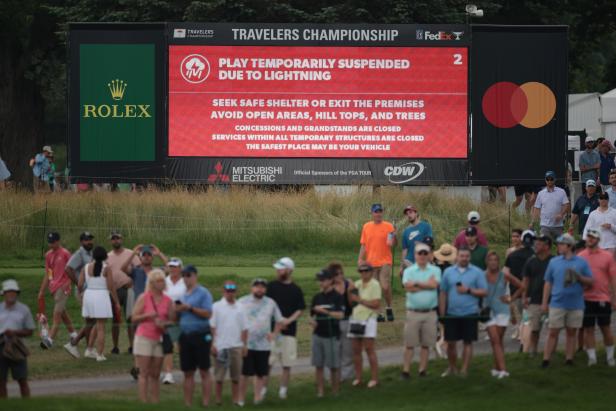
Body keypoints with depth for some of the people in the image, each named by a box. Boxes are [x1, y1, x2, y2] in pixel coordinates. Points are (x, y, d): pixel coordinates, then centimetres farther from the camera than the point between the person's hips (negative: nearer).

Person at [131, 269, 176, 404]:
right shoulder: (143, 298, -2)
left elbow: (173, 320, 10)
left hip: (159, 339, 4)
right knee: (144, 373, -5)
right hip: (144, 338, -4)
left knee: (155, 375, 4)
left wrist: (164, 324, -11)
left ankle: (155, 402, 4)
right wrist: (148, 315, -19)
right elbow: (134, 318, -4)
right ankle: (144, 402, -7)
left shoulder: (168, 301, 7)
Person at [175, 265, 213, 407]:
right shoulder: (183, 295, 16)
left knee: (204, 371, -3)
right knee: (188, 373, 7)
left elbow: (208, 313, -14)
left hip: (200, 335, -7)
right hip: (185, 335, 7)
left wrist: (190, 308, -17)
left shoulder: (203, 293, -4)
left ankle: (205, 403, -4)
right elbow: (177, 316, 21)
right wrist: (177, 310, -1)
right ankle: (187, 404, 10)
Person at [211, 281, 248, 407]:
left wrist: (245, 345, 7)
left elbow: (244, 329, 12)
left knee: (236, 376, 6)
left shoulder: (239, 308, 10)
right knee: (219, 377, 1)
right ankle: (218, 400, 7)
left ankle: (236, 400, 12)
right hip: (221, 346, -3)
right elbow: (212, 327, -3)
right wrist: (212, 344, -8)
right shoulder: (217, 307, 0)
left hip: (236, 346, 3)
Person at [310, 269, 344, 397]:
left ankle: (335, 391, 7)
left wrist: (324, 311, -25)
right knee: (318, 365, 4)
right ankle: (320, 391, 8)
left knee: (334, 366, 0)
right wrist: (313, 321, -5)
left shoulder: (337, 297, -5)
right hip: (318, 334, 5)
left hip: (331, 335, -5)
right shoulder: (317, 297, 11)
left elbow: (340, 315, -16)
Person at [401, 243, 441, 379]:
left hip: (430, 312, 1)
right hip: (413, 312, -1)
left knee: (426, 344, 5)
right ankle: (406, 371, 2)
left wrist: (416, 283, -9)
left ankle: (423, 370, 12)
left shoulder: (435, 270, 7)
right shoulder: (409, 271, 5)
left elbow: (434, 284, -11)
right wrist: (427, 284, -8)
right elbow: (407, 287, -13)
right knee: (409, 343, -1)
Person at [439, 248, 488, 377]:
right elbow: (443, 294, 8)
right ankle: (452, 368, 21)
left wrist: (468, 290, -15)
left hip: (469, 313, -2)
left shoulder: (477, 273, 1)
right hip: (451, 313, 2)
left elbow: (484, 292, -3)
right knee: (450, 342, 5)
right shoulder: (448, 272, 7)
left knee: (468, 342, 2)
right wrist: (442, 314, 4)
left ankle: (464, 370, 8)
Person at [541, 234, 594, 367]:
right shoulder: (554, 262, 8)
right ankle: (546, 360, 1)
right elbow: (548, 283, 10)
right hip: (557, 304, 0)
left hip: (576, 305, 0)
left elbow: (590, 281, 6)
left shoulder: (581, 262, 4)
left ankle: (569, 359, 14)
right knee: (553, 332, -1)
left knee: (572, 332, 7)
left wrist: (579, 277, -14)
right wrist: (544, 303, 7)